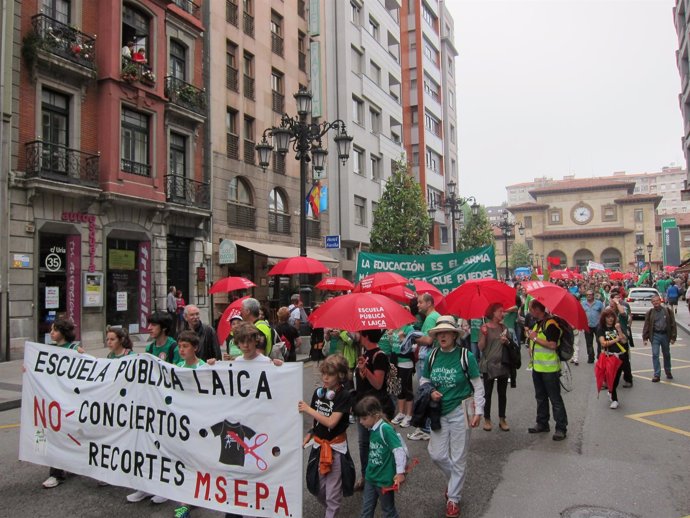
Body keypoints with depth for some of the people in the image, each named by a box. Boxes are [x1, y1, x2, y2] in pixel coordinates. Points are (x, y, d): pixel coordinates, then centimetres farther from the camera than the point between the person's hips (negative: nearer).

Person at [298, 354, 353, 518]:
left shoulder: (344, 395, -17)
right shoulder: (318, 392, -1)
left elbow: (331, 422, -23)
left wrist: (308, 410, -22)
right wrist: (307, 438, 3)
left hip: (335, 447, -5)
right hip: (318, 444, 5)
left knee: (332, 489, 4)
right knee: (318, 485, 17)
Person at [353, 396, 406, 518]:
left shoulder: (386, 429, -25)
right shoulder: (372, 429, 1)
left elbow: (399, 450, -26)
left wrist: (400, 472, -25)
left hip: (384, 479, -7)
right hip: (370, 477, 8)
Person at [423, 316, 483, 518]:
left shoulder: (466, 356, -12)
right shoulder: (431, 357, -2)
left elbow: (478, 386, -5)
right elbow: (423, 380, 12)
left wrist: (478, 411, -9)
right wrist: (431, 391, -9)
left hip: (460, 410, -4)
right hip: (439, 411, 4)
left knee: (458, 457, 5)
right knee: (436, 454, 6)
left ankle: (453, 499, 23)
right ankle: (455, 479, 38)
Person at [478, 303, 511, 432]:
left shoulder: (504, 328, 7)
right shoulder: (485, 328, -6)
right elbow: (481, 347, -9)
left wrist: (507, 342, -7)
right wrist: (484, 335, -24)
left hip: (503, 364, 4)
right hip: (488, 364, -4)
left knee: (502, 393, 10)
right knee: (487, 393, 4)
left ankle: (502, 419, 20)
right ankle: (487, 419, 15)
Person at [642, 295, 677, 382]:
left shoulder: (668, 311, -2)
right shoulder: (650, 313, 0)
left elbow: (673, 324, -1)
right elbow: (646, 326, 0)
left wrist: (673, 337, -5)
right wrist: (645, 338, -5)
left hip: (665, 335, 1)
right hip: (655, 335, -1)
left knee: (666, 354, 15)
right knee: (655, 355, -6)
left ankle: (668, 372, 33)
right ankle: (657, 375, -3)